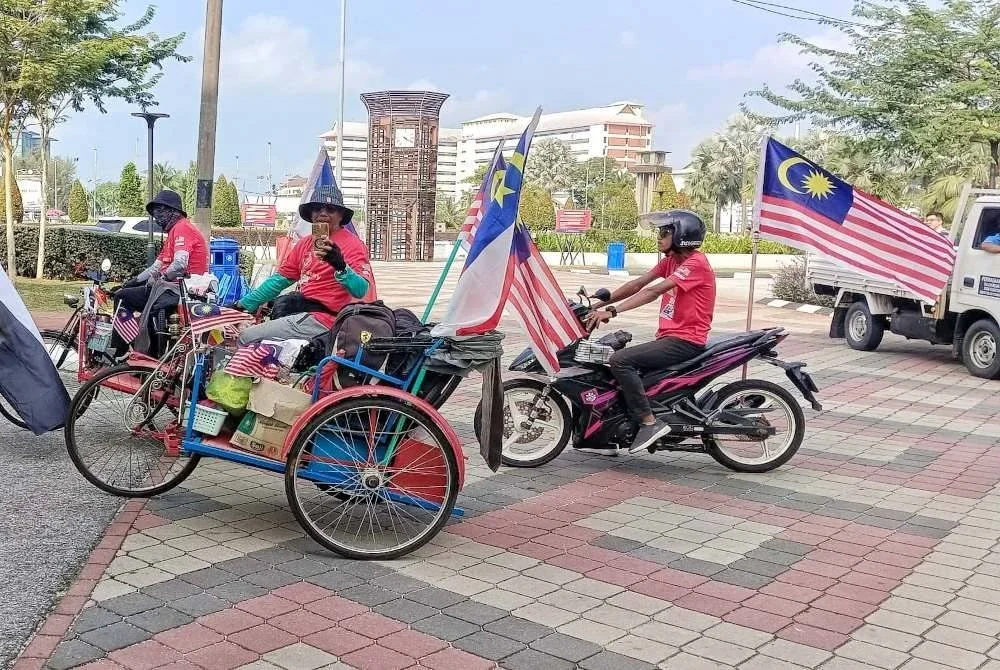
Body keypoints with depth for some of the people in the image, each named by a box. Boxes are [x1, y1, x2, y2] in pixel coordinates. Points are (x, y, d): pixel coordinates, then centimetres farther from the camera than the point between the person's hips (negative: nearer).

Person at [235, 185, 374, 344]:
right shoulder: (306, 243, 14)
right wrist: (244, 304, 19)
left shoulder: (352, 244, -9)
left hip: (323, 318, -8)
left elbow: (361, 291, -22)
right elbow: (280, 279, 21)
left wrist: (340, 265, -39)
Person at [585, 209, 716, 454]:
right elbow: (637, 284, 10)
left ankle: (650, 422, -20)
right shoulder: (672, 259, 16)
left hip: (685, 341, -10)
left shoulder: (696, 263, -14)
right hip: (669, 337, 10)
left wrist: (612, 311, -30)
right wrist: (600, 304, 0)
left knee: (620, 360, -23)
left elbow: (653, 291, -24)